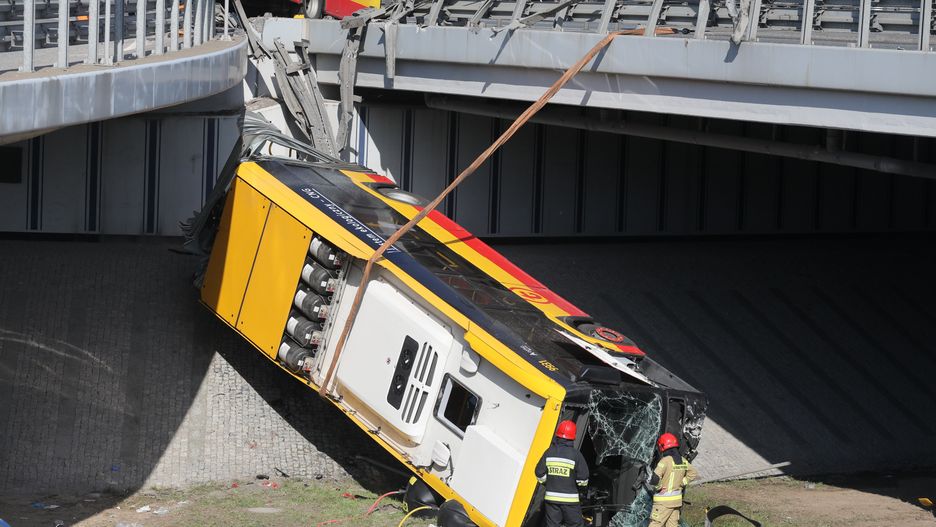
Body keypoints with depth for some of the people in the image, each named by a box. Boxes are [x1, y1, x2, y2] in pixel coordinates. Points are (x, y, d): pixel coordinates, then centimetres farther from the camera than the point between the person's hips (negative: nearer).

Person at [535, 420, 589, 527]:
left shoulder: (549, 452, -2)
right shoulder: (575, 454, -11)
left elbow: (540, 475, 2)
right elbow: (583, 480, -10)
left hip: (551, 497, 3)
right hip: (570, 498, -3)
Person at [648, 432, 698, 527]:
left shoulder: (665, 461, -17)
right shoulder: (683, 461, 6)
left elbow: (655, 479, -28)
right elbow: (693, 474, 20)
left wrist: (658, 488, -9)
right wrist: (681, 483, 13)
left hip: (664, 501, -7)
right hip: (677, 500, 7)